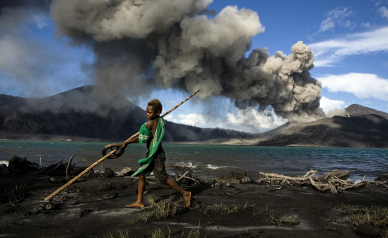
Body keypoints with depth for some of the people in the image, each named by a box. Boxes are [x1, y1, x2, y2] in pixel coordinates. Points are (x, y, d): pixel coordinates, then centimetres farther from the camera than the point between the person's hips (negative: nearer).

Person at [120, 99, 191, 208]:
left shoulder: (150, 123, -18)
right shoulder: (160, 121, 7)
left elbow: (142, 138, -9)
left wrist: (126, 143, 4)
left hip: (156, 156, -10)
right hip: (152, 155, 10)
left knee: (163, 178, -2)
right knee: (141, 175, 12)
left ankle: (184, 193, 7)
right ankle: (139, 202, 17)